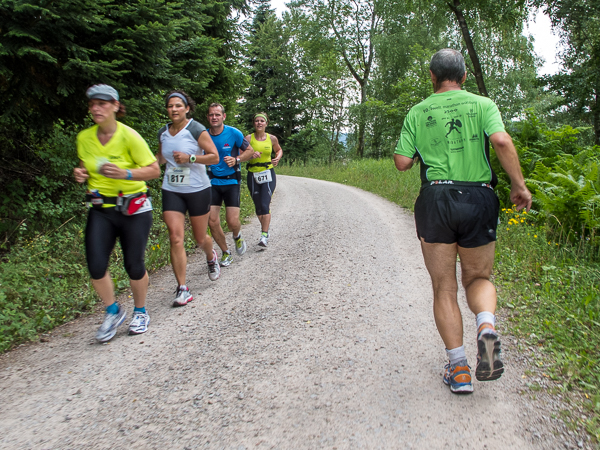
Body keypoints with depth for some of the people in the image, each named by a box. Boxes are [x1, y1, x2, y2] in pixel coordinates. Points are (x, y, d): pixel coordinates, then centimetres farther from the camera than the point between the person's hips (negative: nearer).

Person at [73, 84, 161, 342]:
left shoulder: (129, 136, -13)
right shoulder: (84, 138, 3)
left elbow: (154, 170, -12)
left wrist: (125, 173, -27)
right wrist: (81, 174, -3)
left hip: (133, 209, -4)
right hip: (100, 209, 4)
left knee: (133, 264, 2)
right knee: (96, 265, -5)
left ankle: (140, 313, 27)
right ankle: (113, 312, 20)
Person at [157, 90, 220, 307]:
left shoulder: (196, 129, -8)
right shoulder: (163, 132, 7)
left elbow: (215, 157, -10)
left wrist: (190, 157, -22)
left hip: (197, 190, -3)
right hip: (171, 191, 4)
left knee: (200, 238, 8)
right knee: (175, 238, -9)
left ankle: (211, 257, 46)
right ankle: (182, 289, -2)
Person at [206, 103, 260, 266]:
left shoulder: (233, 133, -9)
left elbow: (249, 151, 1)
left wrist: (236, 160, -15)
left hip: (231, 181, -3)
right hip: (213, 181, 3)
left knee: (232, 221, -11)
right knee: (212, 222, -3)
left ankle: (237, 236, 27)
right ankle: (225, 253, 19)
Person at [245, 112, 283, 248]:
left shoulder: (272, 138, 1)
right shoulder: (248, 138, -2)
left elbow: (279, 150, 19)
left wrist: (278, 158, -2)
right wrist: (251, 155, -24)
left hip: (268, 175, -1)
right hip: (253, 175, 2)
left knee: (265, 204, -14)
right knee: (258, 206, 9)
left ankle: (264, 235, -11)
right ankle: (266, 226, 33)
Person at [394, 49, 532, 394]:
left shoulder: (418, 112, 8)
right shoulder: (482, 104, 6)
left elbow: (402, 162, 4)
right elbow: (501, 141, -12)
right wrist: (519, 185, -6)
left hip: (435, 199, 0)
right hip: (478, 200, 1)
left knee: (444, 289, 8)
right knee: (478, 278, 19)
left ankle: (459, 369, 6)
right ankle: (487, 326, -12)